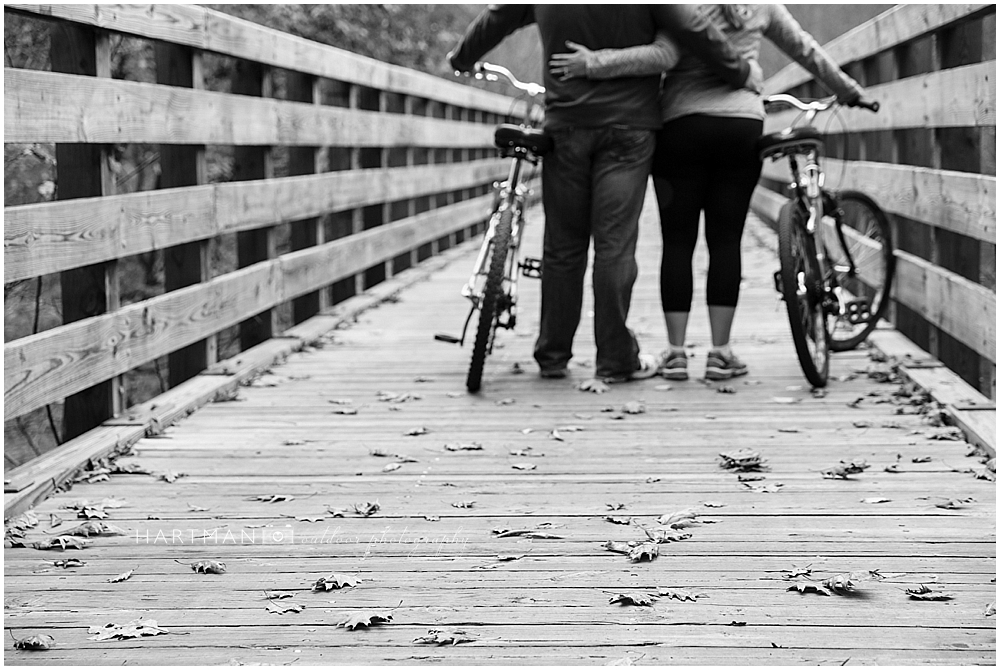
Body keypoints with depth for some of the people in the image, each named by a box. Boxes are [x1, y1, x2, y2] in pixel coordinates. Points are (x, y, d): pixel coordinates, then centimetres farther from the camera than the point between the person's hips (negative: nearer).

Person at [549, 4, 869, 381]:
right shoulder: (761, 6, 8)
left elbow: (663, 55, -18)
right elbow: (805, 50, 19)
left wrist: (593, 63, -19)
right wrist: (849, 91, 33)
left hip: (682, 126, -2)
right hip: (743, 125, 2)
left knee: (677, 242, 4)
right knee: (726, 242, 6)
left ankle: (675, 352, 3)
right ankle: (720, 353, 3)